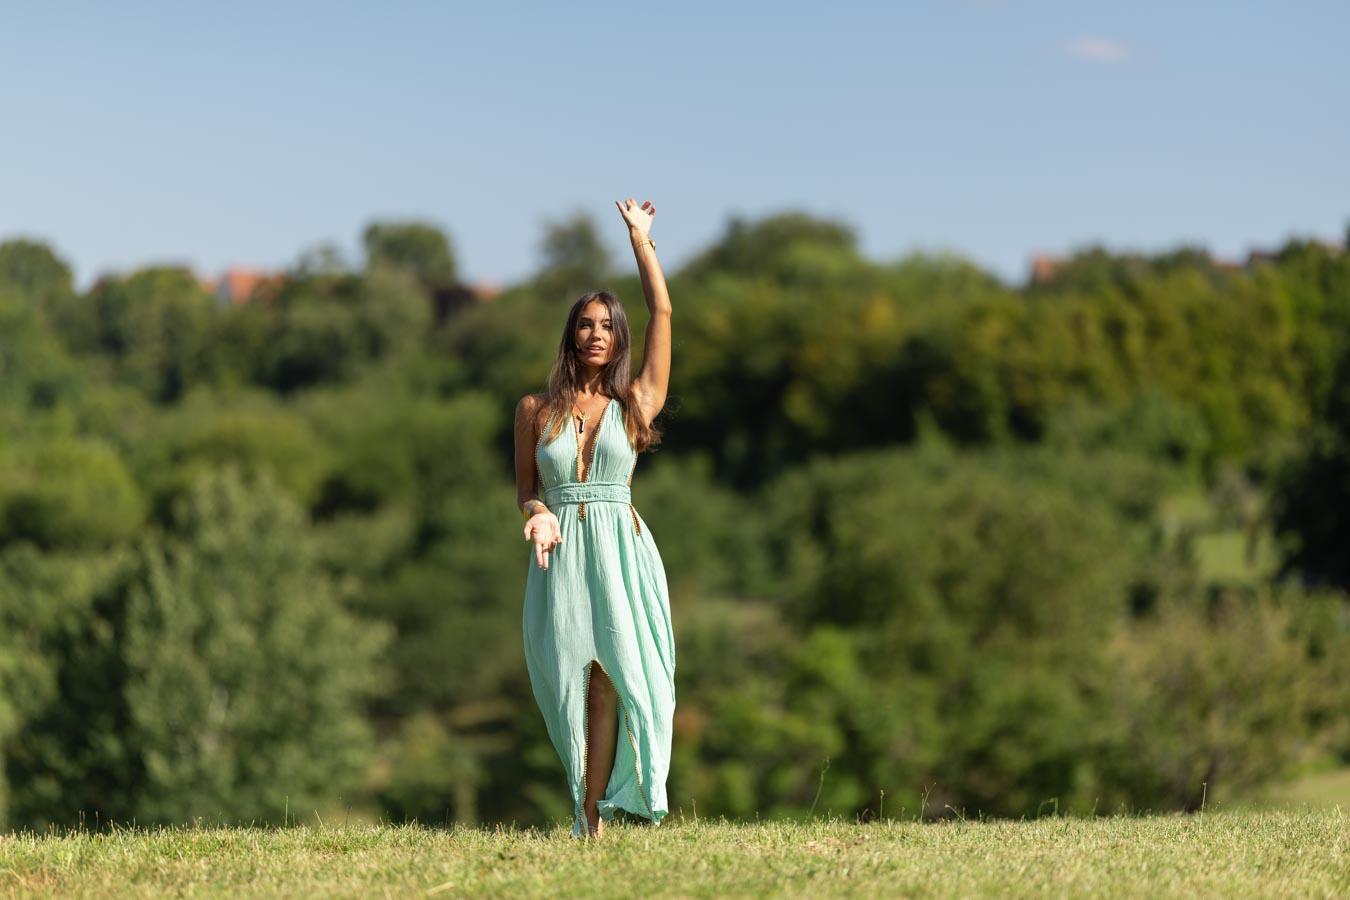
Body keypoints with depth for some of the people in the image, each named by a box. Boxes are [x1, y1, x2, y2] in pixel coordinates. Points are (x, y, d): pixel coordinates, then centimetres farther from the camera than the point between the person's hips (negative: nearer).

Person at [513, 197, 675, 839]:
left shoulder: (635, 404, 5)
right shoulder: (535, 411, 8)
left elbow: (662, 312, 4)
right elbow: (525, 488, 14)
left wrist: (640, 237, 9)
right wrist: (538, 515, -9)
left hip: (619, 551, -1)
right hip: (561, 552, 1)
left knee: (610, 678, -9)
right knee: (569, 679, 0)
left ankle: (594, 816, -9)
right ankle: (586, 815, 10)